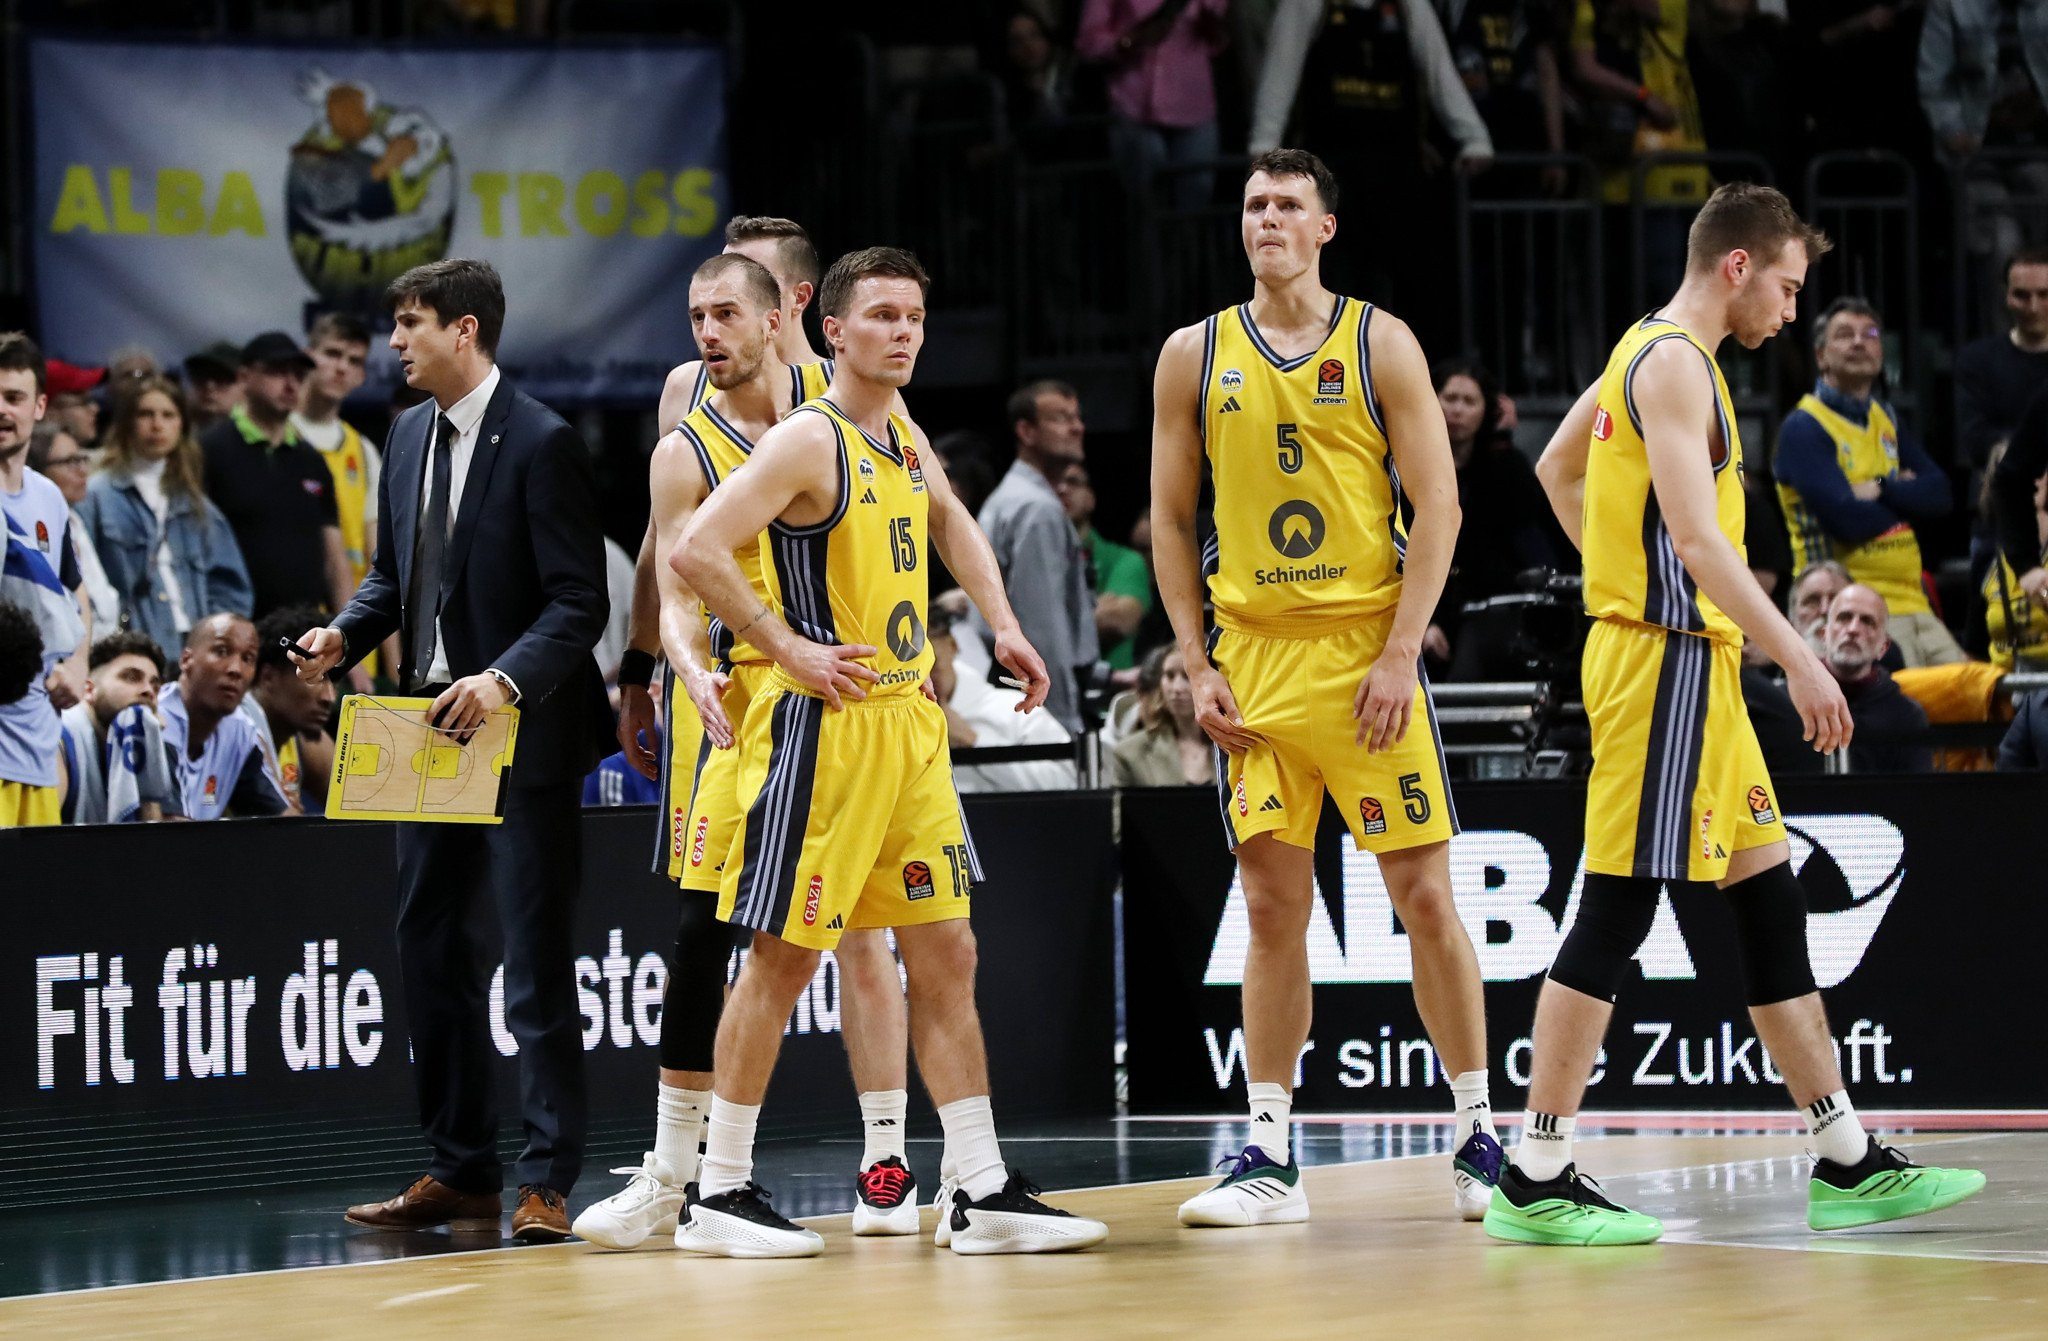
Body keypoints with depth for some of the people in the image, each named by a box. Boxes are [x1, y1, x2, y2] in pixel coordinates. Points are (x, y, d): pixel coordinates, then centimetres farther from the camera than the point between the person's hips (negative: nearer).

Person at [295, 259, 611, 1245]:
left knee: (536, 961, -4)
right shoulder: (409, 437, 11)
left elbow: (579, 602, -16)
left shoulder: (541, 444, -13)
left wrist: (504, 681, -29)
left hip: (522, 733, -8)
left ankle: (546, 1183, -1)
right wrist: (345, 636, 1)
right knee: (429, 950, 11)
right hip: (431, 729, 8)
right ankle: (459, 1172, 19)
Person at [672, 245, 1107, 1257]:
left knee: (946, 955, 6)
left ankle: (980, 1193, 8)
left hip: (907, 722, 8)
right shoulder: (808, 440, -13)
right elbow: (695, 554, -21)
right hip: (820, 727, -8)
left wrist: (1002, 626, 23)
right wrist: (791, 650, -19)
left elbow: (948, 518, 34)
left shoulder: (902, 434, 12)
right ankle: (718, 1191, 5)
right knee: (783, 958, -3)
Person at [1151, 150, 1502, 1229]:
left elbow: (1438, 507, -3)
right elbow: (1170, 520, 10)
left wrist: (1400, 656, -12)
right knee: (1273, 905, 3)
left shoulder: (1380, 346, 0)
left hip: (1367, 650, -2)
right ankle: (1269, 1158, 6)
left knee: (1423, 893, -2)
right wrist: (1198, 667, 1)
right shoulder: (1195, 355, 7)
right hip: (1253, 661, 2)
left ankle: (1479, 1138, 7)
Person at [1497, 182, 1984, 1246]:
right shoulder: (1674, 361, -14)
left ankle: (1846, 1164, 13)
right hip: (1666, 661, -11)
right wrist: (1799, 659, -24)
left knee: (1770, 900, 10)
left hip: (1695, 661, 11)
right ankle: (1535, 1181, -7)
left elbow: (1557, 466, 30)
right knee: (1616, 910, -9)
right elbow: (1695, 533, -23)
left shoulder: (1650, 352, 17)